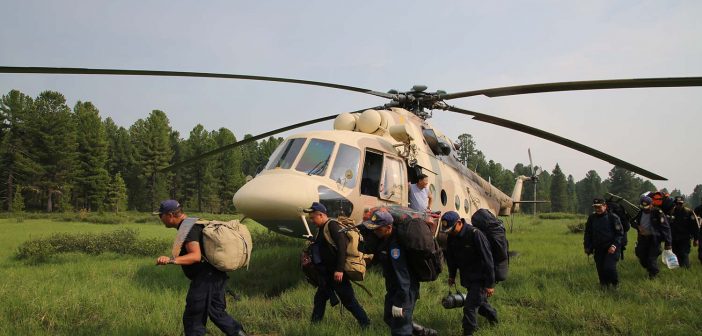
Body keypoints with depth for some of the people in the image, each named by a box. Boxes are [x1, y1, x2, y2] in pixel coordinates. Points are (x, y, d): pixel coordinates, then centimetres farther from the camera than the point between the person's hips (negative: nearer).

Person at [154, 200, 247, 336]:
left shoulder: (187, 229, -17)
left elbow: (196, 256, -30)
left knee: (193, 319, -2)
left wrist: (171, 260, -41)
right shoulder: (193, 223, 15)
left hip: (205, 278, -10)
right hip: (215, 275, 10)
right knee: (217, 313, 20)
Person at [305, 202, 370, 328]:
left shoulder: (332, 225, -16)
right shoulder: (322, 229, 13)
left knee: (348, 299, -4)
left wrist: (339, 270, -27)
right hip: (326, 273, 10)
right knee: (319, 298, 16)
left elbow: (341, 247, -24)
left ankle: (365, 324, 6)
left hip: (336, 273, -10)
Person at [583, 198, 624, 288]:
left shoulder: (613, 217, -5)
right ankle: (604, 287, 24)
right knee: (601, 270, 5)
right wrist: (587, 247, 13)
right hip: (598, 249, 4)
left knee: (609, 267, -17)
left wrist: (614, 245, -16)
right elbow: (587, 234, 17)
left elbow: (620, 233, -5)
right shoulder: (591, 218, 7)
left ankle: (615, 284, 9)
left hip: (611, 248, -4)